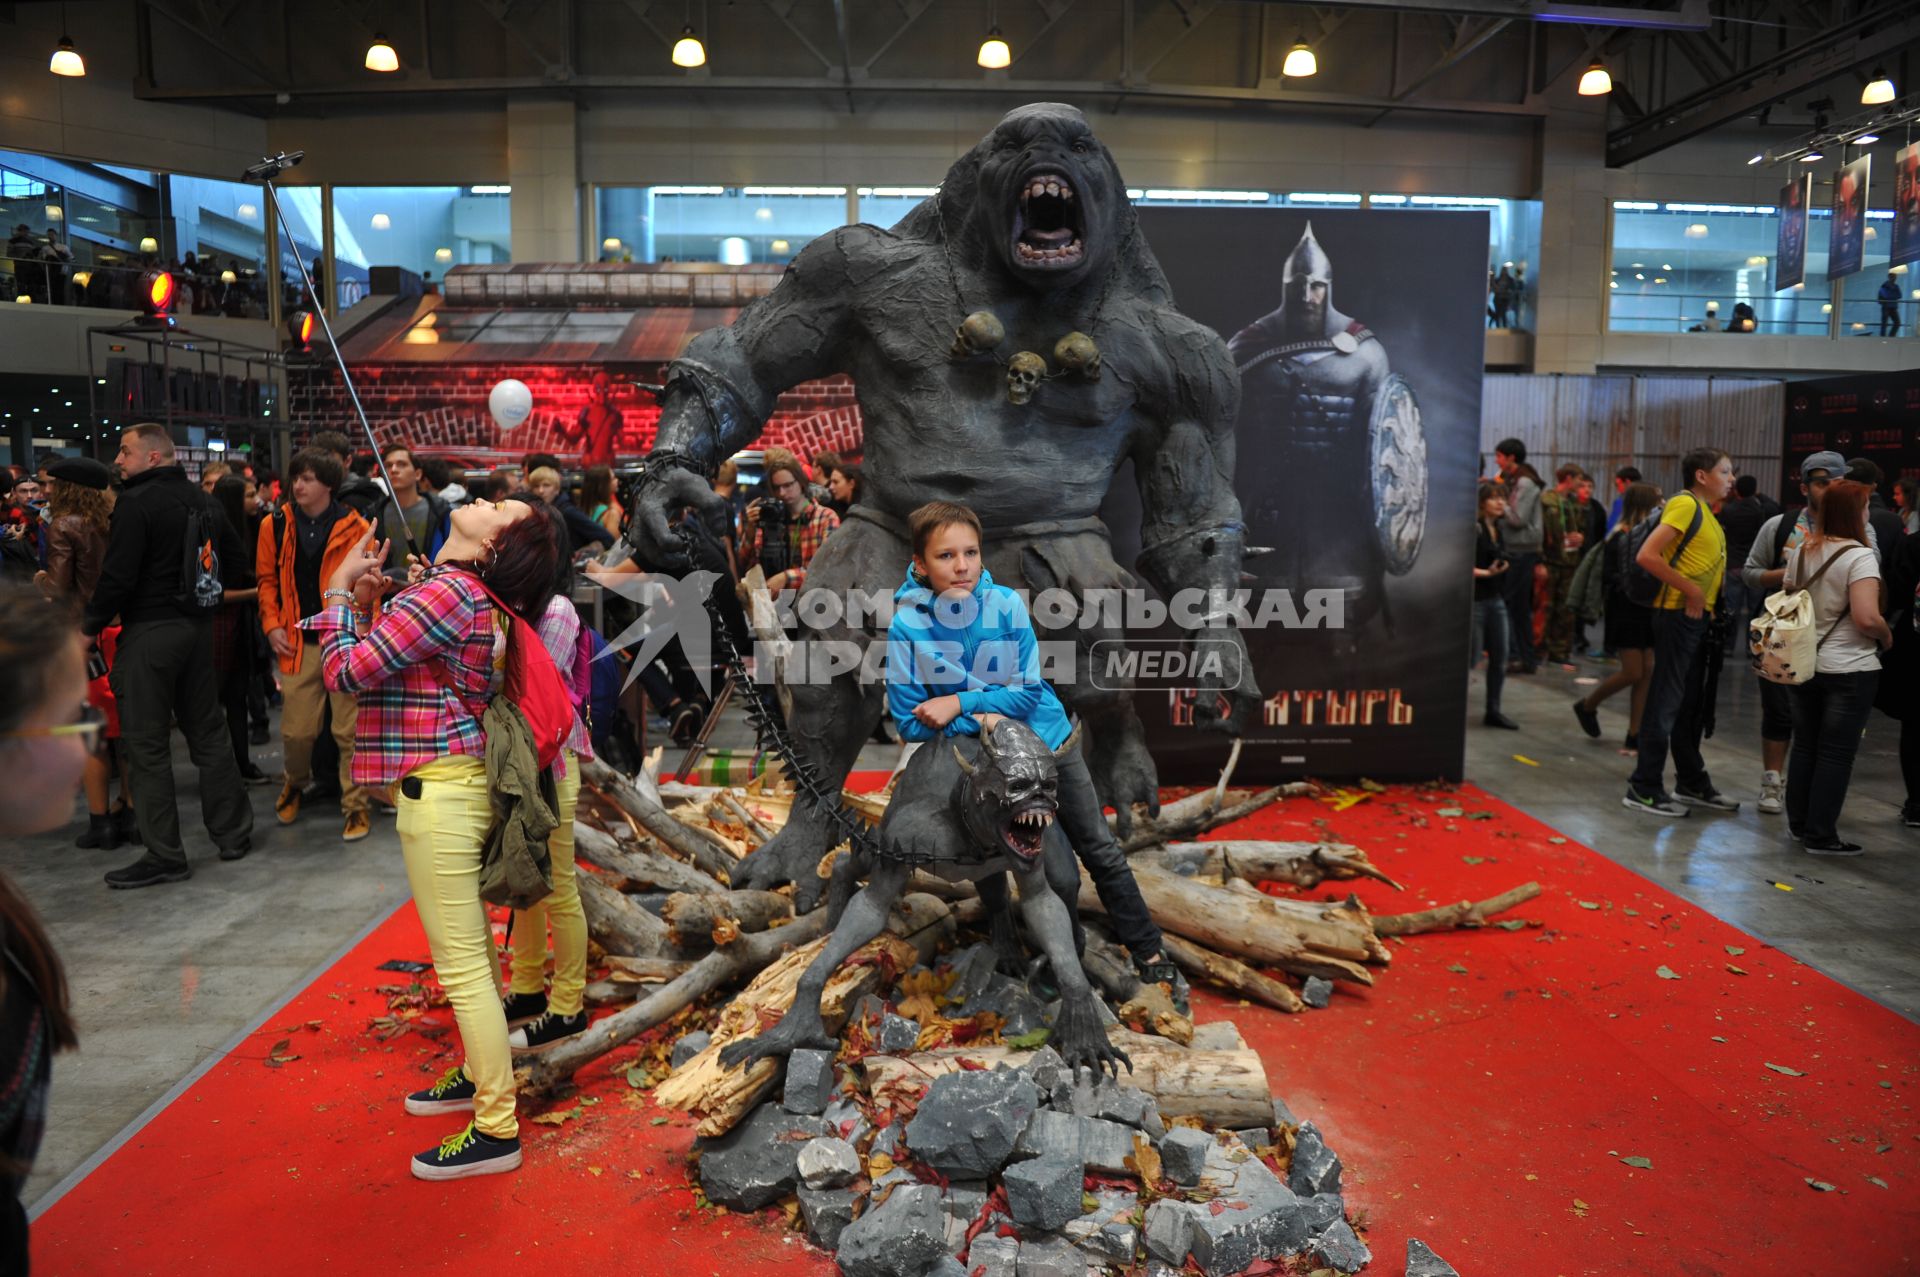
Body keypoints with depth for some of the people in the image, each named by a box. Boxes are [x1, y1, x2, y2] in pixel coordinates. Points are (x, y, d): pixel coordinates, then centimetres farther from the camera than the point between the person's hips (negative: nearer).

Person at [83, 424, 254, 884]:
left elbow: (118, 575, -17)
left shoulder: (136, 503, -14)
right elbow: (233, 556, 16)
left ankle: (165, 855, 4)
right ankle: (233, 833, 19)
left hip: (149, 632, -7)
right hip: (198, 627, 7)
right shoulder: (204, 501, 8)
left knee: (148, 745, 0)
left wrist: (90, 626, -6)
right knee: (207, 733, 14)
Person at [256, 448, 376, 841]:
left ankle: (355, 804, 16)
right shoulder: (275, 526, 5)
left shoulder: (355, 527, -2)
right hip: (298, 643, 2)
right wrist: (272, 624, 2)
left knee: (351, 729, 2)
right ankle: (294, 783, 36)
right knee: (296, 730, 6)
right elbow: (267, 579, 13)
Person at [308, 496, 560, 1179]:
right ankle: (481, 1075, 38)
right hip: (459, 782, 10)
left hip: (438, 790, -10)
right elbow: (382, 661, 15)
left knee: (461, 964, -2)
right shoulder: (460, 590, 11)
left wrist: (341, 591, -4)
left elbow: (347, 672, -17)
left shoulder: (447, 590, -19)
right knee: (471, 949, 22)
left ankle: (496, 1129, 8)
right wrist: (363, 601, 5)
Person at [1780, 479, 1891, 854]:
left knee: (1804, 746, 16)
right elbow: (1867, 618, -24)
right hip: (1848, 669, -6)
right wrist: (1887, 637, -6)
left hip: (1803, 665, 6)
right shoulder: (1859, 556, -17)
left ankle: (1799, 823, 25)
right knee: (1836, 753, 3)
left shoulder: (1801, 552, 3)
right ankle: (1821, 835, 8)